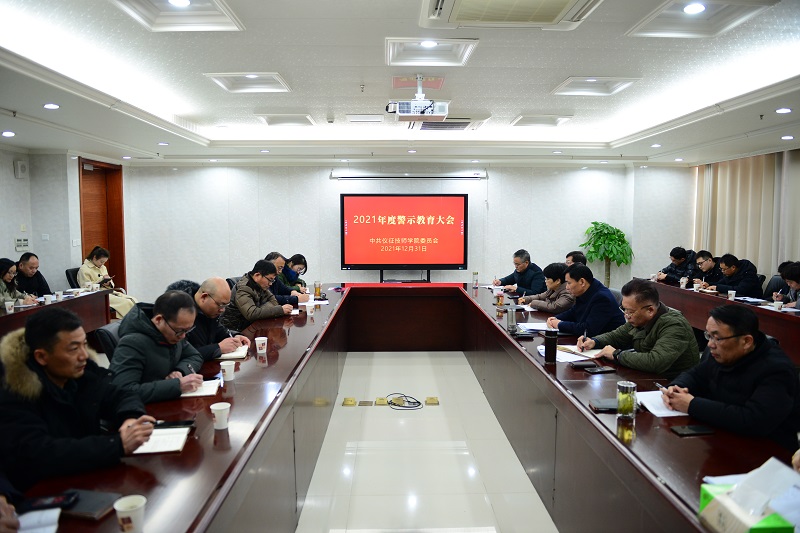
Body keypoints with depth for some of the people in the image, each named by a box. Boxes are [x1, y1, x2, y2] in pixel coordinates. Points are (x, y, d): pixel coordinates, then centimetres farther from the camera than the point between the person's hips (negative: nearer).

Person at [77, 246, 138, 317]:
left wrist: (109, 283, 0)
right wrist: (101, 279, -15)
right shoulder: (84, 269, -2)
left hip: (109, 292, 8)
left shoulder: (103, 268, 21)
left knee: (133, 300, -20)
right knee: (126, 303, -29)